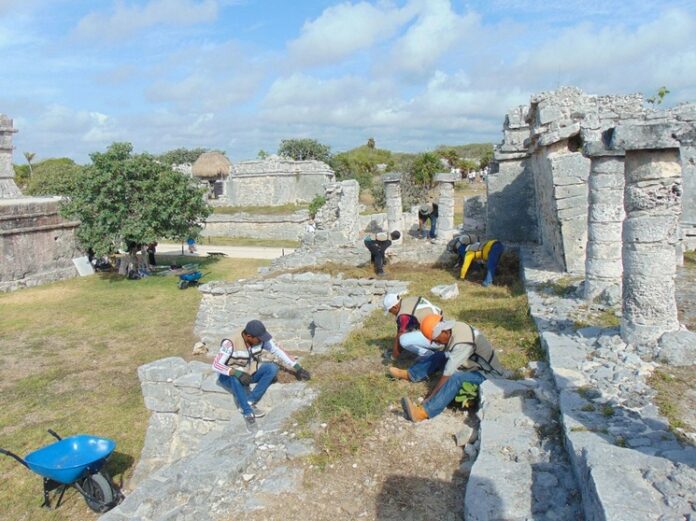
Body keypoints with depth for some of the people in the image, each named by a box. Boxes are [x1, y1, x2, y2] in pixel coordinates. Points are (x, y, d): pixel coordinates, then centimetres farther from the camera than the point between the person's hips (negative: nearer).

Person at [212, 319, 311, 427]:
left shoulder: (261, 338, -16)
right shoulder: (231, 343, -29)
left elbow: (278, 351, -8)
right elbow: (216, 365, -31)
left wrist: (297, 368, -11)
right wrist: (237, 373, -45)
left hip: (250, 372, 5)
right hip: (230, 376, -5)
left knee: (272, 368, -21)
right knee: (235, 378, -40)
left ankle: (249, 402, -23)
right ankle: (248, 411, -29)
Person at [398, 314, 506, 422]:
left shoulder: (462, 343, -32)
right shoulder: (454, 327, -8)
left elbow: (447, 375, -29)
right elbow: (446, 354, 6)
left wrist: (429, 397, -23)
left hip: (489, 376, -9)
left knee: (456, 378, -35)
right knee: (439, 357, 2)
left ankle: (424, 412, -46)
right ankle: (409, 374, 17)